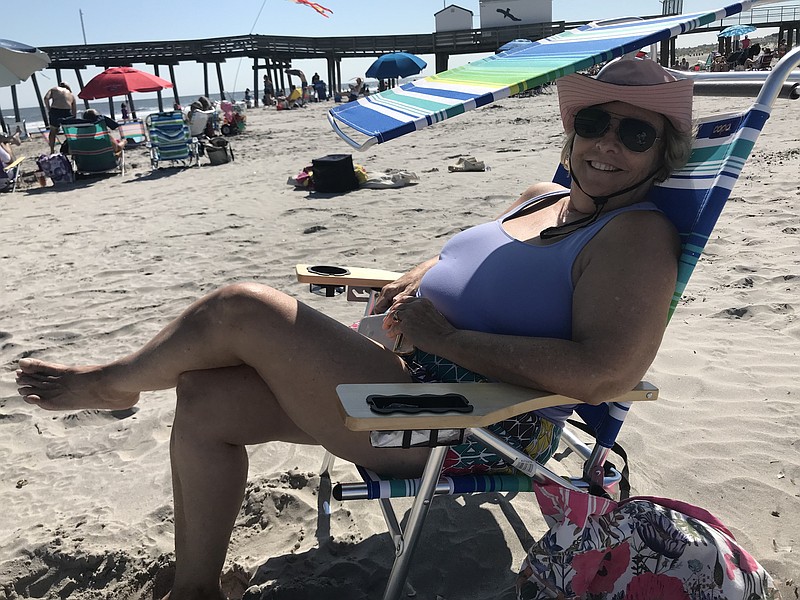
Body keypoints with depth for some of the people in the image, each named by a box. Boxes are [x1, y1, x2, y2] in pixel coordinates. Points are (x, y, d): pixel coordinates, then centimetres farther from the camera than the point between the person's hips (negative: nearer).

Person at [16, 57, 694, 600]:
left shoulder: (638, 235, -11)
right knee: (205, 398, 6)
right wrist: (422, 279, 9)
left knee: (241, 307, -12)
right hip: (416, 376, 9)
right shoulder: (543, 198, 15)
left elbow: (603, 374, -26)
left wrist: (445, 336, -21)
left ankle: (114, 381, 21)